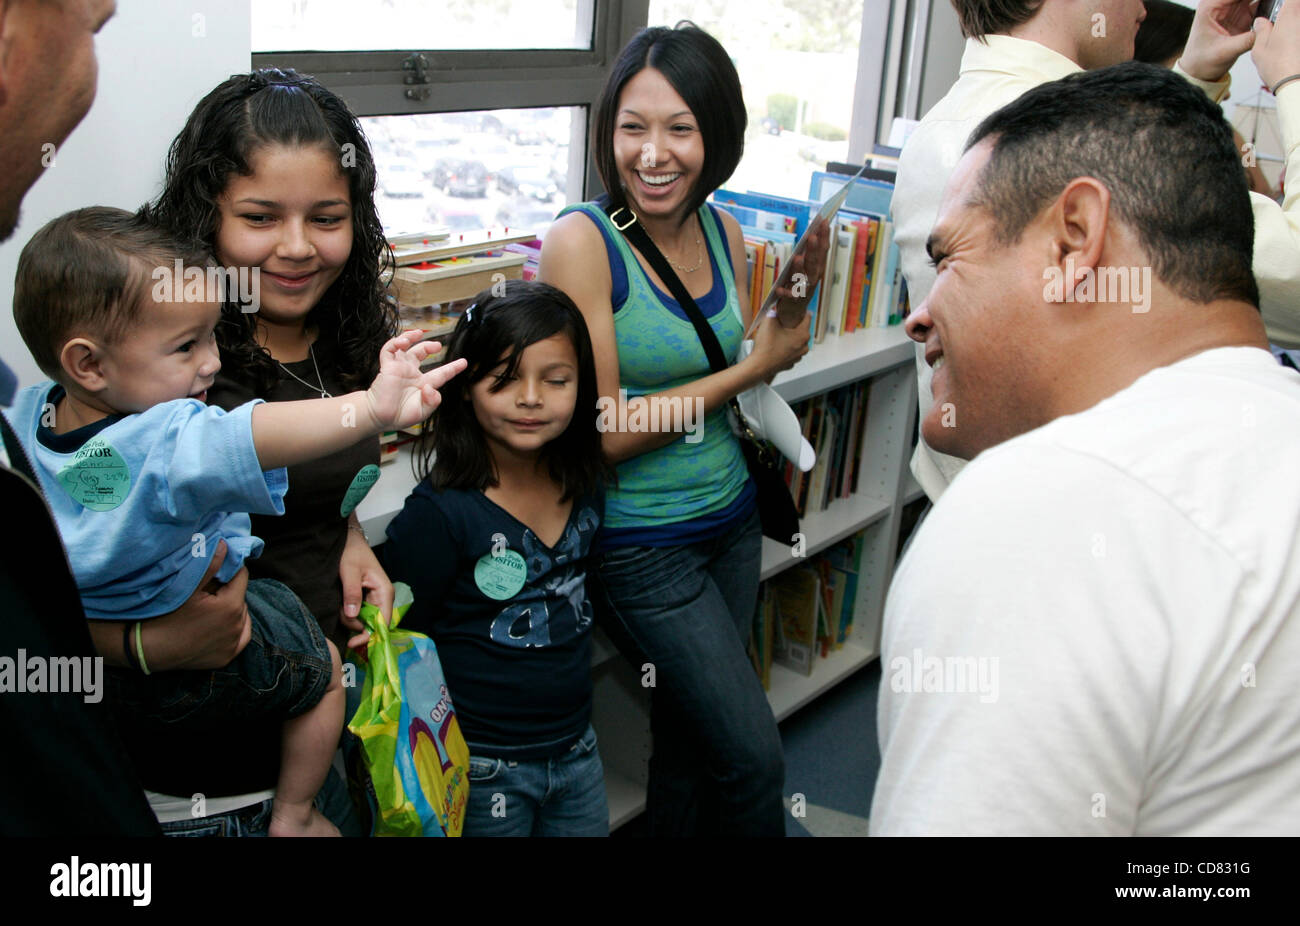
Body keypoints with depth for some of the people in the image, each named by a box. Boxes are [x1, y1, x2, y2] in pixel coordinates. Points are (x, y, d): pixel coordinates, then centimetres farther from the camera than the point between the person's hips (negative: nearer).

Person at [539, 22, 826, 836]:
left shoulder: (723, 232, 1)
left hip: (731, 516, 6)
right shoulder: (583, 239, -17)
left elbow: (736, 384, 10)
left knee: (689, 731, 20)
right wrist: (750, 369, -15)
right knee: (754, 755, 1)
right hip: (644, 542, -6)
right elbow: (603, 432, -20)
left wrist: (792, 302, -6)